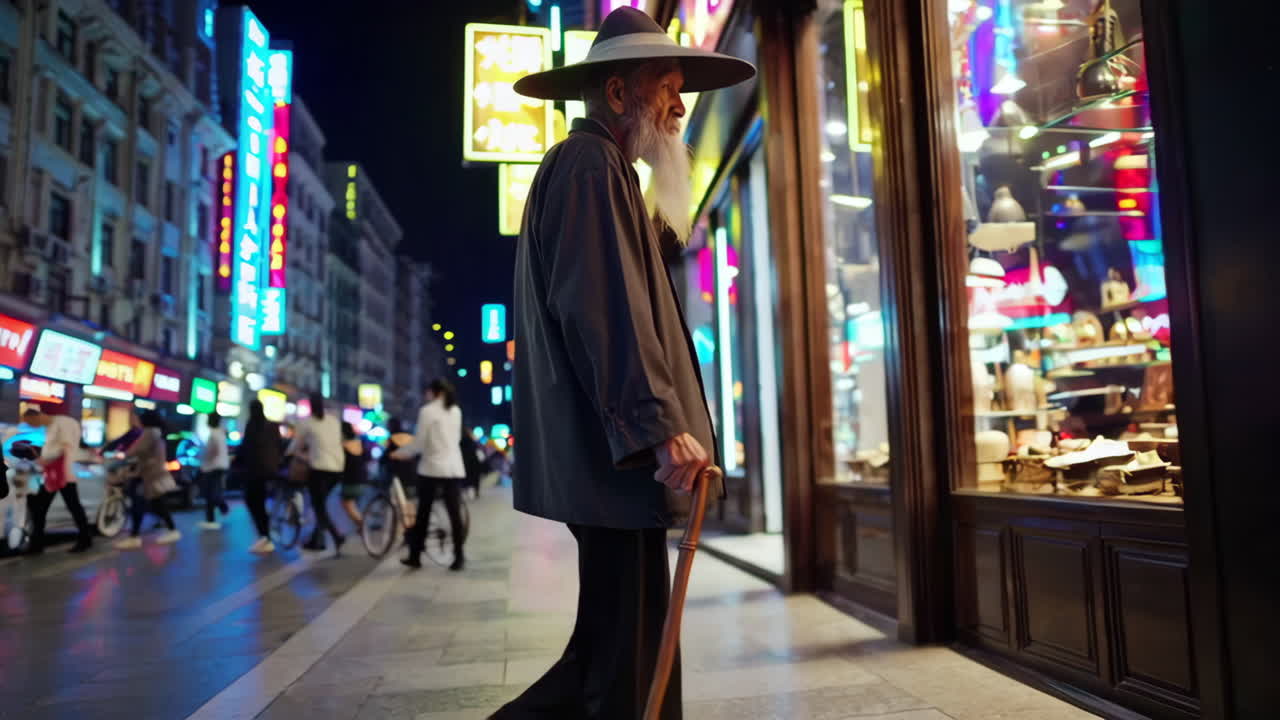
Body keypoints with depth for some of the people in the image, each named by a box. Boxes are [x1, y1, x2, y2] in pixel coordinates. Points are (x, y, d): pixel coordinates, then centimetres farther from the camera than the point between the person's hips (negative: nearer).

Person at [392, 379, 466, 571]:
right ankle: (458, 558, -1)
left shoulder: (427, 411, -7)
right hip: (454, 468, 4)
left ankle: (415, 557, 16)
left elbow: (419, 442, -7)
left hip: (431, 468, -4)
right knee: (455, 513, 2)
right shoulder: (456, 410, 10)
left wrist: (400, 453, 8)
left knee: (423, 513, 8)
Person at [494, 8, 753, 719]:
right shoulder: (590, 164, -9)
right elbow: (602, 307, -22)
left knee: (621, 631, 16)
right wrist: (662, 426, -24)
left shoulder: (595, 167, 24)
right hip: (613, 448, -11)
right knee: (628, 645, -1)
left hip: (608, 447, 11)